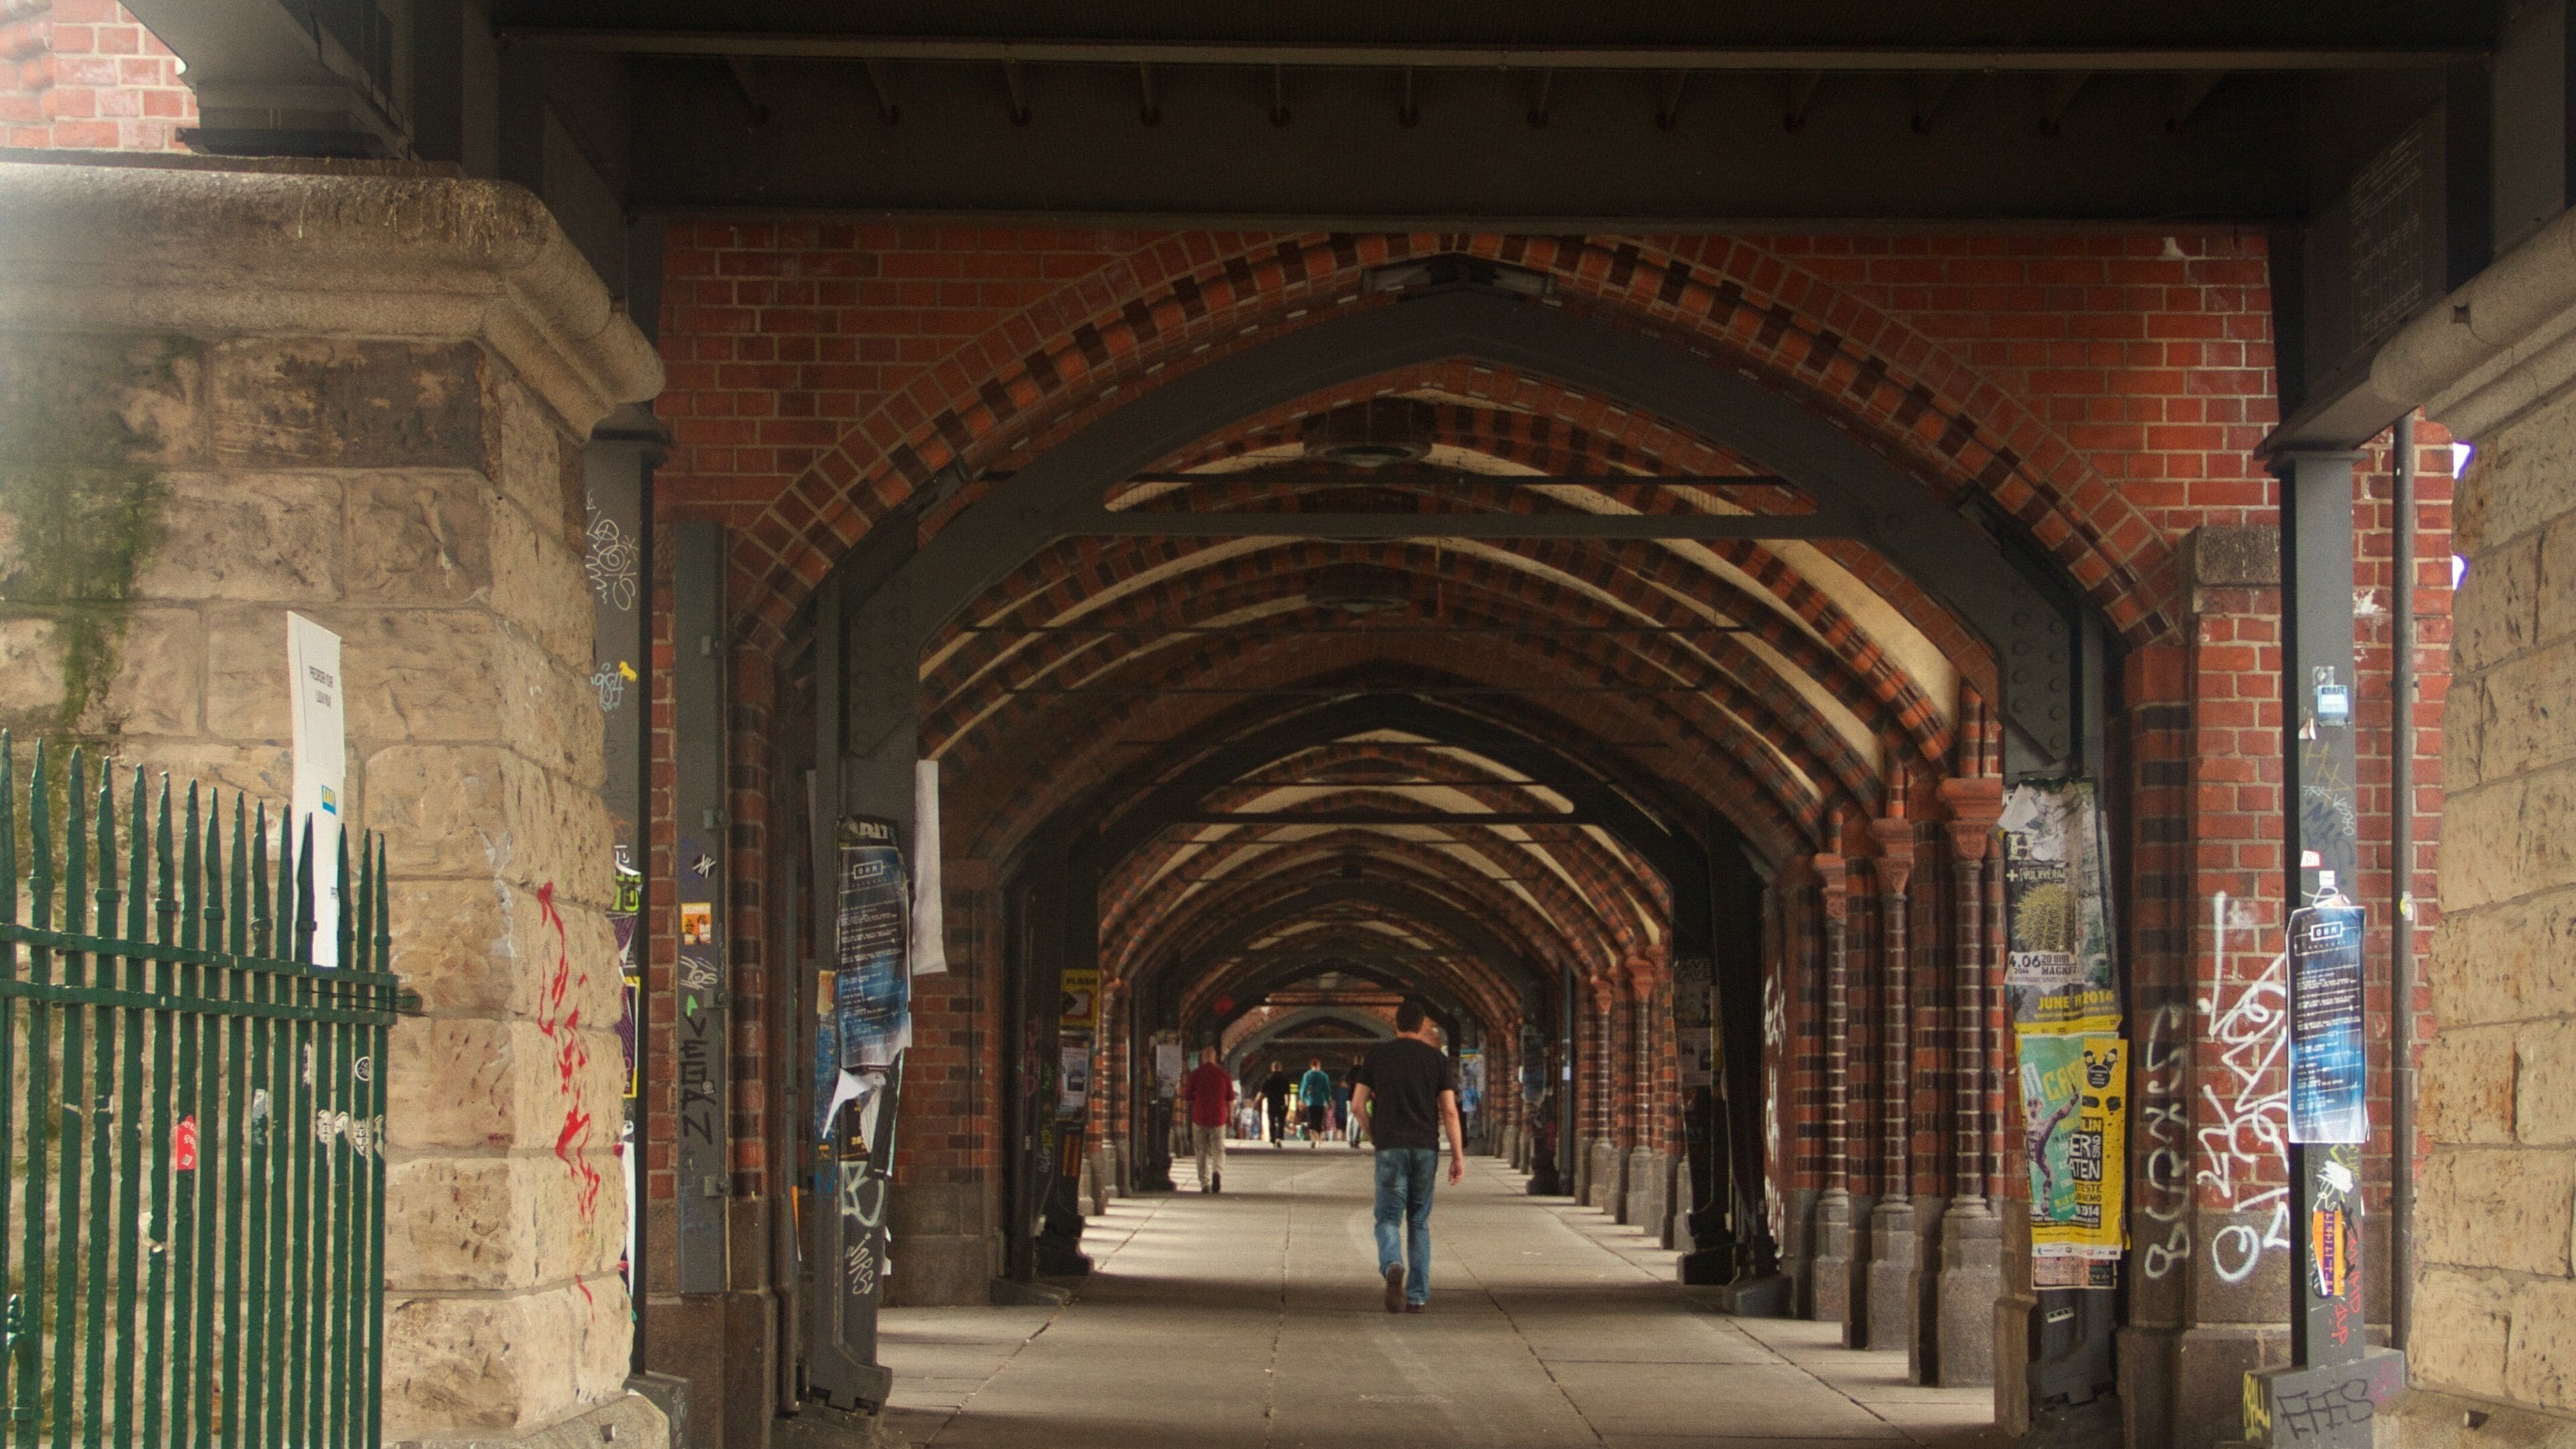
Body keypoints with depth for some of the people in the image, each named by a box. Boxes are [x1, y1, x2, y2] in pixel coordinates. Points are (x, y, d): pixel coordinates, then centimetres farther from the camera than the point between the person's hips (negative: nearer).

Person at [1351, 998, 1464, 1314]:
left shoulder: (1378, 1055, 5)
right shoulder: (1436, 1058, 4)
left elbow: (1358, 1104, 2)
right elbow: (1449, 1111, -1)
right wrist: (1458, 1156, 1)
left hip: (1390, 1148, -1)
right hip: (1425, 1147, 1)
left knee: (1388, 1218, 2)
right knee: (1419, 1222, 12)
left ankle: (1392, 1266, -29)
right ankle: (1418, 1296, 11)